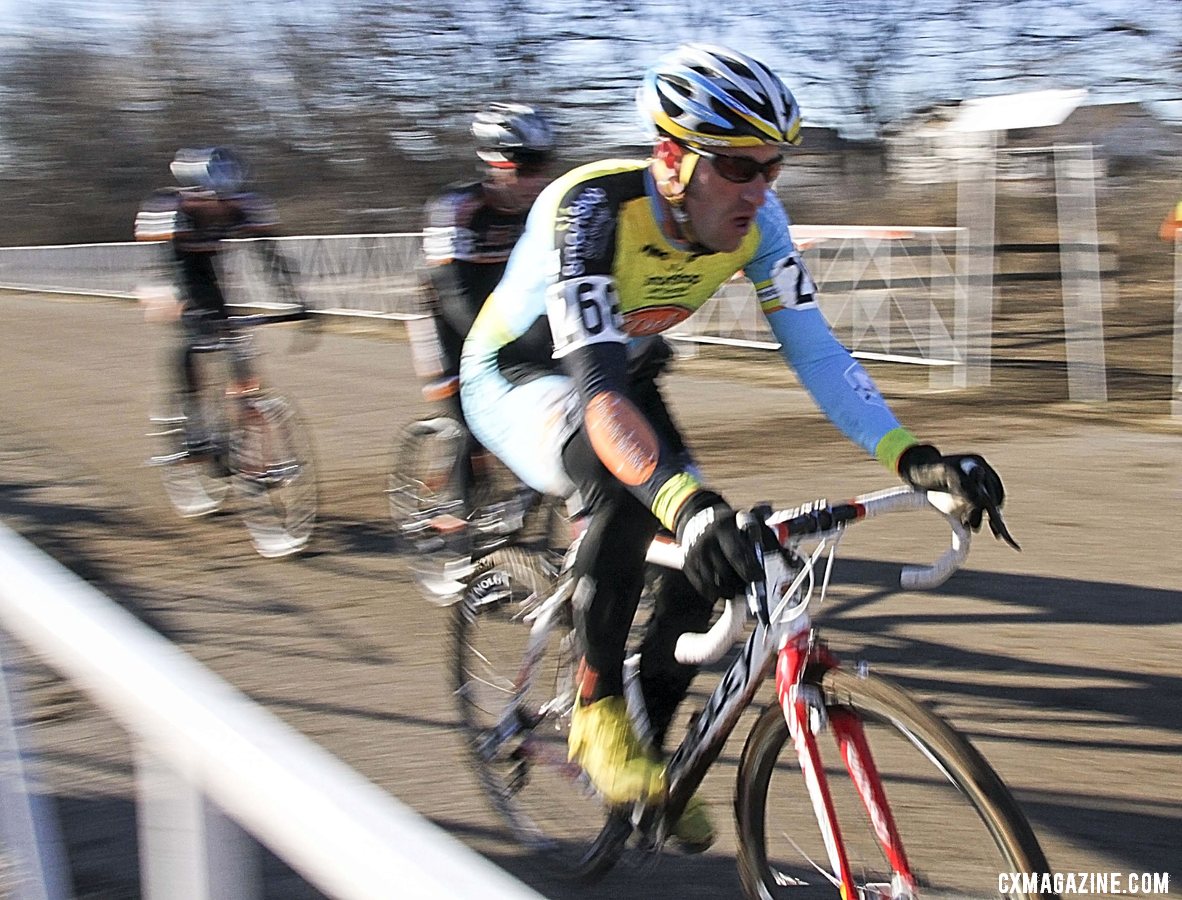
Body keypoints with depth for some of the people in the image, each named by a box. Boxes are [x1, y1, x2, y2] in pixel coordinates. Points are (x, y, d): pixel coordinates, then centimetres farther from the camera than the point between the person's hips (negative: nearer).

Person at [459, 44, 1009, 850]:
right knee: (626, 484, -36)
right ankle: (597, 707, -16)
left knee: (708, 555, -9)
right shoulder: (593, 207, -37)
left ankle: (649, 742, 14)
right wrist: (685, 499, -63)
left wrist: (911, 455, -36)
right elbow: (596, 386, -48)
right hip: (516, 377, -6)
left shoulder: (755, 217, -20)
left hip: (619, 368, 6)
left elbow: (812, 344, -22)